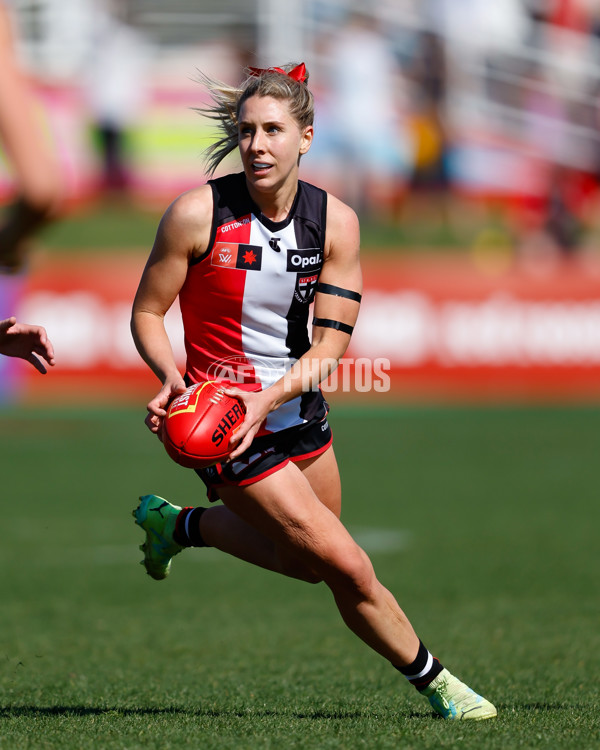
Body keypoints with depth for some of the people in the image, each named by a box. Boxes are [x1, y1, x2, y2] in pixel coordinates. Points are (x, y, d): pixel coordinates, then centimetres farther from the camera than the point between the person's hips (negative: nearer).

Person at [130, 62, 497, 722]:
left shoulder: (335, 222, -8)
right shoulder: (198, 213, -17)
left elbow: (330, 341, -10)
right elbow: (146, 313, -7)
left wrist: (270, 396, -27)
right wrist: (174, 378, -26)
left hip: (298, 411, 6)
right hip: (225, 418, -6)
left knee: (307, 561, 23)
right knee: (347, 567, -8)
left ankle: (178, 524, 40)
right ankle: (434, 682, 11)